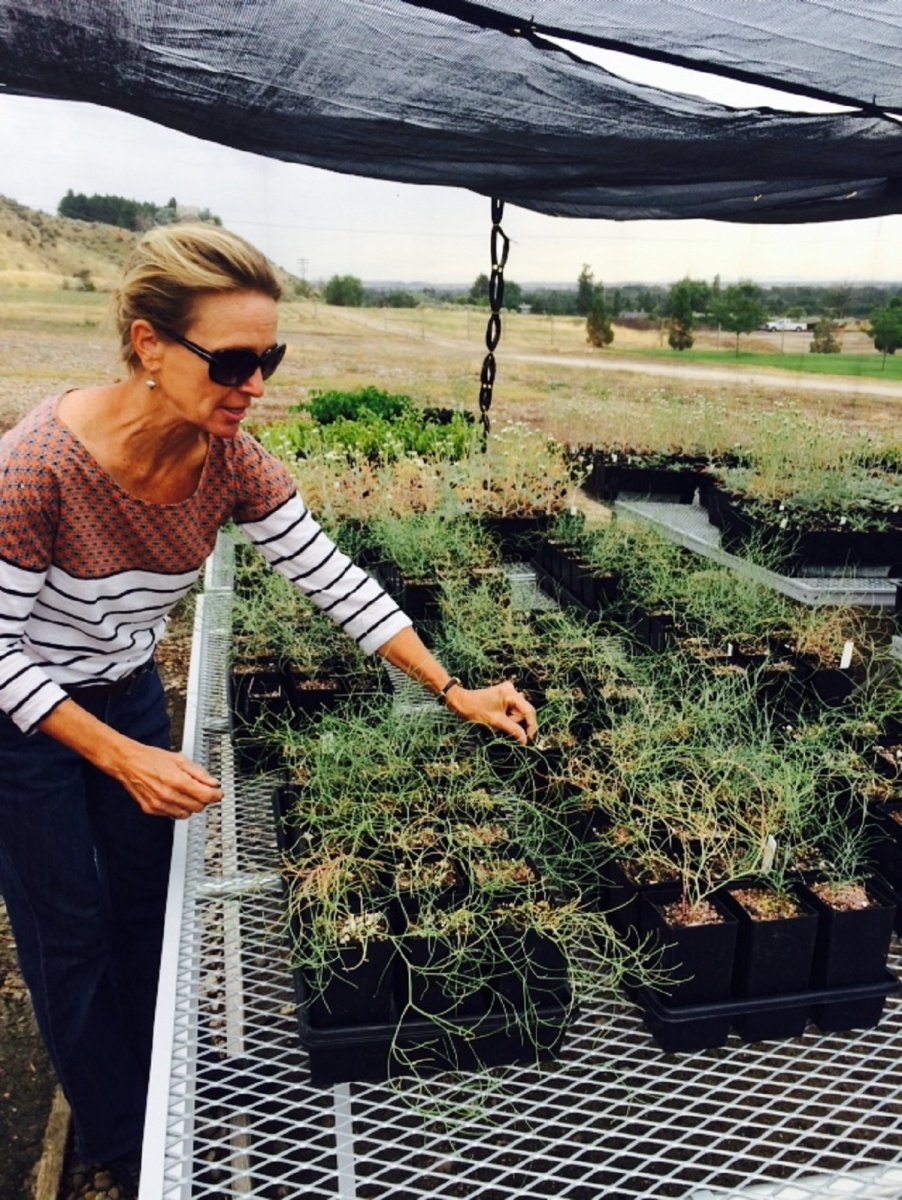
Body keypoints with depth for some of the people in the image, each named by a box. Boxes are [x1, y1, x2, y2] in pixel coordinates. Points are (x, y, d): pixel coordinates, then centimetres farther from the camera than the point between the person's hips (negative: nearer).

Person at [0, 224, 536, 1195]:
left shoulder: (229, 460, -18)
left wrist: (453, 692, -13)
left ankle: (156, 1107, 44)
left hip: (131, 694, 5)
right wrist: (124, 760, -28)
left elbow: (332, 579, -12)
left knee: (148, 900, 18)